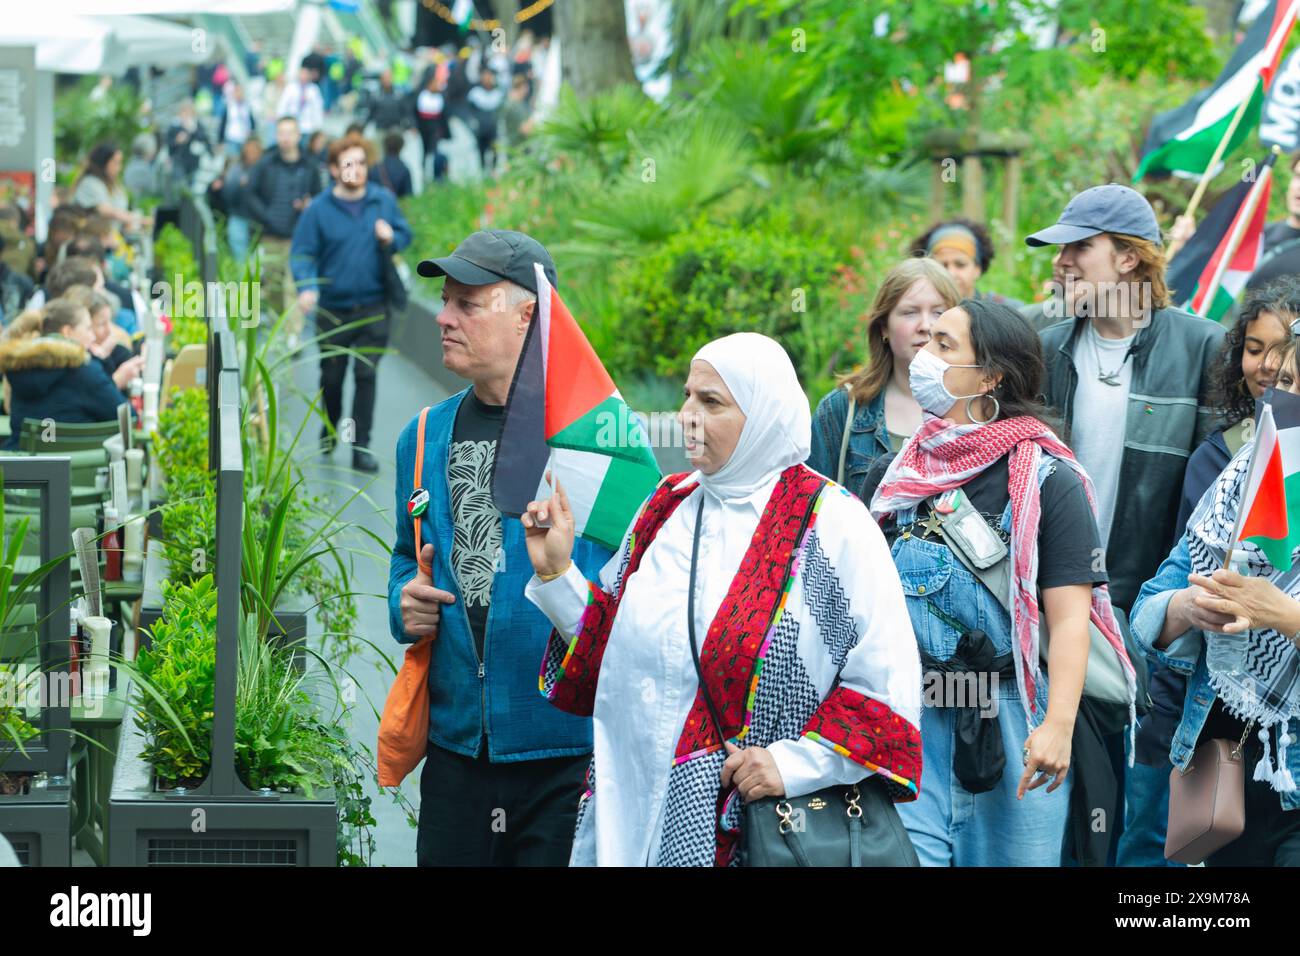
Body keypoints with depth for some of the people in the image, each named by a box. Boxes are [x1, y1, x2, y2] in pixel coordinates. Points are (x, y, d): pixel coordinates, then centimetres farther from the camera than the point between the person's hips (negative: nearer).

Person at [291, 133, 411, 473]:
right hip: (333, 308, 0)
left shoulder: (384, 201, 0)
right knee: (331, 376, 12)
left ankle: (361, 446, 0)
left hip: (374, 307, 0)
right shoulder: (319, 209, -7)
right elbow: (302, 253, -7)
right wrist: (307, 287, -25)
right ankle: (331, 428, 39)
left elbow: (405, 234, 13)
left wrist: (391, 239, -11)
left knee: (366, 375, -5)